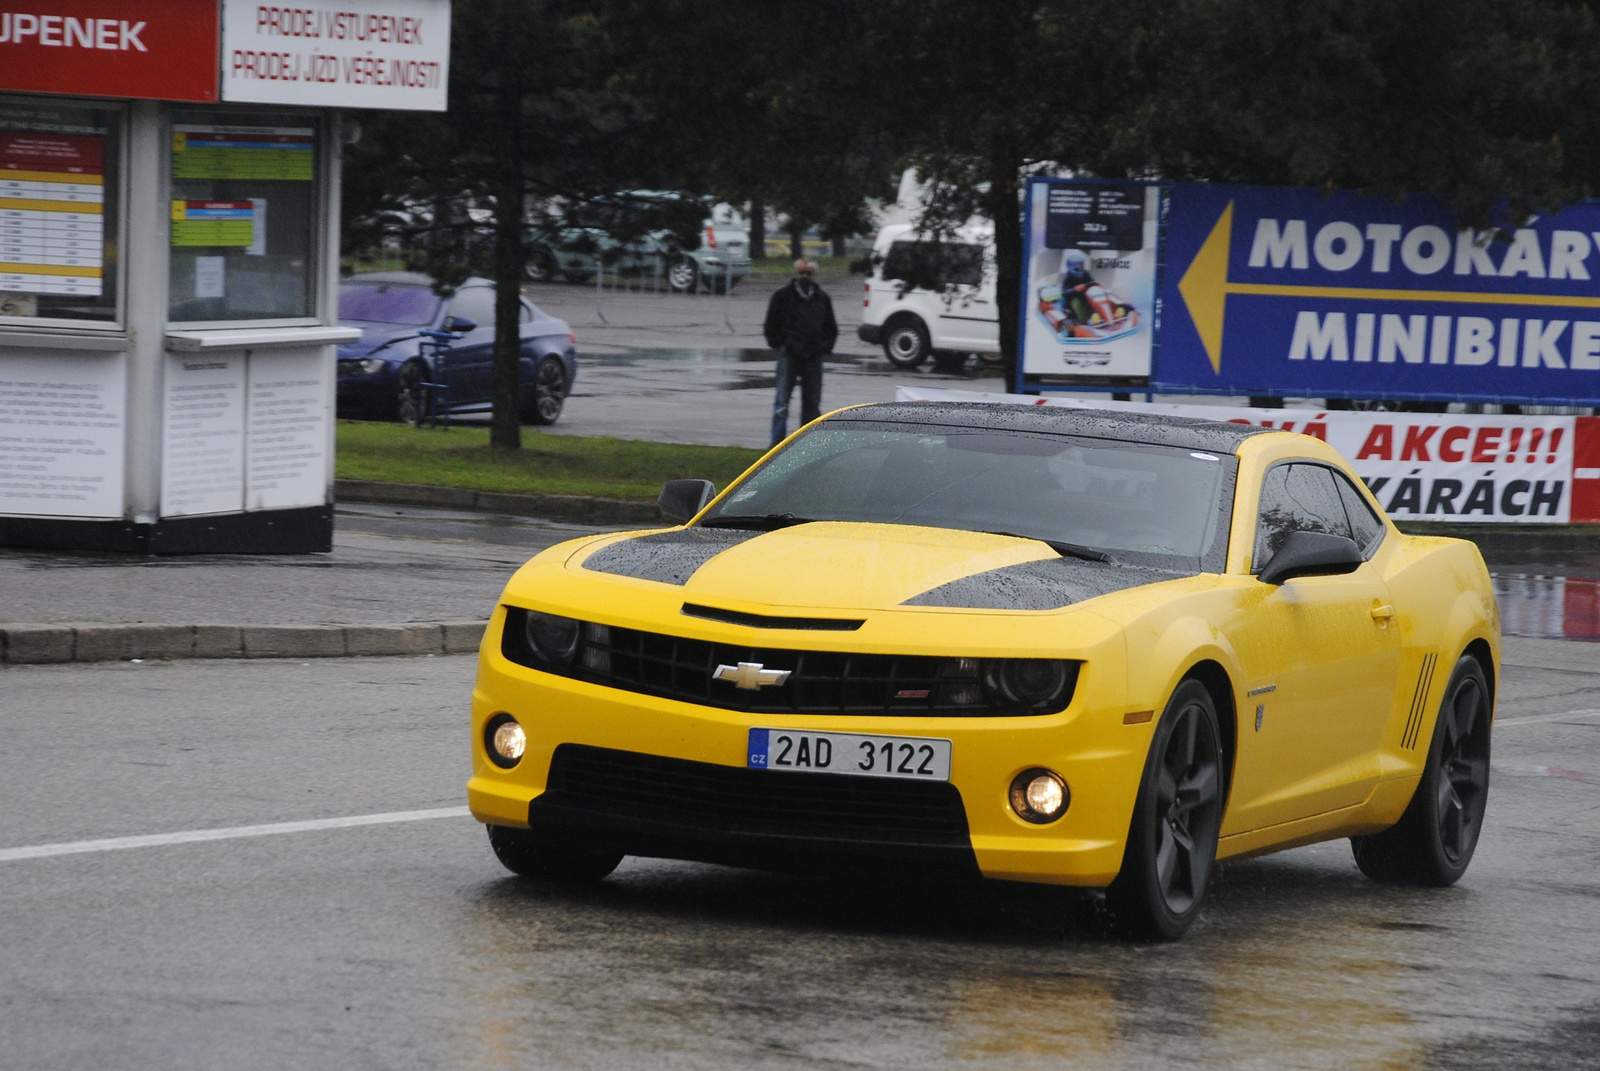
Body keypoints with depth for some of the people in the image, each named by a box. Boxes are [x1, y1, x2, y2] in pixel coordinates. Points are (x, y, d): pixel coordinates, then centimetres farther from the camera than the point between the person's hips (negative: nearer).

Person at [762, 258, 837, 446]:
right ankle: (777, 443, -3)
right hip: (789, 356, -3)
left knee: (812, 404, 6)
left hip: (814, 358, 3)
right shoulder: (782, 297, 3)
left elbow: (831, 330, 21)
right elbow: (770, 327, 5)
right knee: (782, 403, -5)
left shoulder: (822, 300, 14)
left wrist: (824, 347, 6)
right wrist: (780, 345, -5)